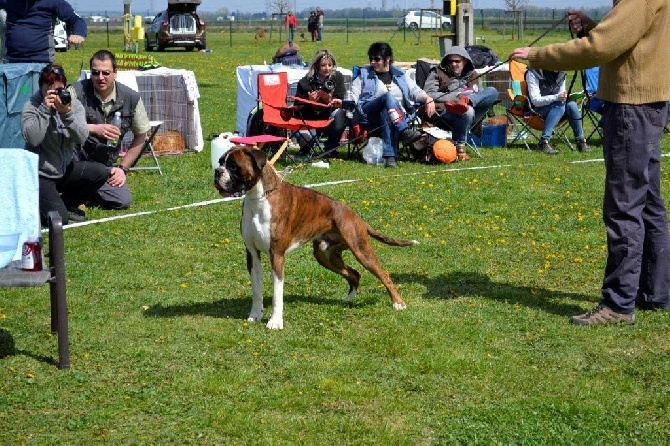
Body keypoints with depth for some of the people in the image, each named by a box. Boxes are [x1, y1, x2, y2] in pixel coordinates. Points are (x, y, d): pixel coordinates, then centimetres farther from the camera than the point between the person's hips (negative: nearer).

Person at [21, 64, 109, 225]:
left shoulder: (74, 104, -3)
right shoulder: (31, 107, -12)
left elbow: (81, 138, -17)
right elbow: (32, 139, -28)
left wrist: (66, 114, -32)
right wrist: (45, 109, -30)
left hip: (65, 168, 5)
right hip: (40, 174, -5)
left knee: (101, 173, -15)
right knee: (59, 218, -21)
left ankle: (67, 204, 8)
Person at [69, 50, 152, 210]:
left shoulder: (132, 98, -2)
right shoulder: (77, 91, -12)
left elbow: (141, 136, 10)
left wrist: (123, 168, 4)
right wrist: (94, 129, -34)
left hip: (105, 165, 4)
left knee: (123, 201, -18)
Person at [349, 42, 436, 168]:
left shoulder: (401, 76, 25)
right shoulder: (364, 74, 22)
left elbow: (415, 91, 15)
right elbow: (353, 96, 12)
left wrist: (428, 99, -5)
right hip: (369, 114, -1)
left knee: (385, 115, -39)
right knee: (388, 96, -33)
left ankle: (390, 156, -53)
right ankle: (404, 131, -53)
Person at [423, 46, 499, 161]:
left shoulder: (471, 75, 26)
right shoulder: (437, 73, 14)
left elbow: (479, 96, 17)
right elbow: (428, 94, -3)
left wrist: (466, 98, -7)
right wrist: (455, 96, -9)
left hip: (469, 118, 4)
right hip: (443, 114, -4)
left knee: (492, 91, -16)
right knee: (467, 111, -39)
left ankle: (464, 102, -37)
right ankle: (459, 147, -29)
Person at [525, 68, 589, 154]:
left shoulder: (561, 73, 3)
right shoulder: (533, 74, -15)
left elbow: (561, 96, 10)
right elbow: (535, 101, -22)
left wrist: (565, 96, -15)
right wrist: (556, 97, -35)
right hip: (538, 109, -5)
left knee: (572, 105, -25)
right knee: (560, 106, -33)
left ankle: (581, 141, -21)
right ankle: (543, 142, -42)